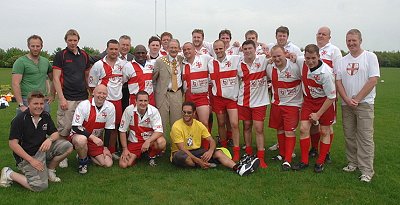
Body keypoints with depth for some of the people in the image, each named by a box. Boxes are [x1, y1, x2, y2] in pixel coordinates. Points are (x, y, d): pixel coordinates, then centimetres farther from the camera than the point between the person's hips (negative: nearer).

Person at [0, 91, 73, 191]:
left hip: (42, 150, 6)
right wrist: (31, 160, -20)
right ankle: (9, 174, 4)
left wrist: (50, 139, -18)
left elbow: (55, 133, 8)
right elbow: (13, 144, -17)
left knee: (67, 146, -14)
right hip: (26, 156, -6)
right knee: (40, 186, -20)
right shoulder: (19, 119, -15)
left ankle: (50, 170, 8)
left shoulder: (46, 116, 2)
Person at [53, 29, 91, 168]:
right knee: (64, 128, -1)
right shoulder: (60, 55, -2)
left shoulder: (84, 55, 11)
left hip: (83, 98, 4)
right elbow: (56, 78, -6)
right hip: (67, 99, -4)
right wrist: (61, 98, -13)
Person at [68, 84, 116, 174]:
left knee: (108, 164, -9)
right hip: (79, 135, -3)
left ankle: (87, 155, 17)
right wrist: (92, 137, -29)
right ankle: (82, 162, -9)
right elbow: (75, 127, -20)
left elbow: (109, 129, 1)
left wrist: (105, 147, 0)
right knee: (82, 140, -40)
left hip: (97, 140, 4)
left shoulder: (110, 107, -8)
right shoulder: (84, 105, -17)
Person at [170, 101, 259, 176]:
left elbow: (212, 141, -2)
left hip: (196, 151, 5)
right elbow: (182, 148, -22)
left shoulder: (199, 124, 0)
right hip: (181, 153, -5)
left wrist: (210, 151, -26)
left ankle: (237, 167, -38)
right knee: (181, 156, -41)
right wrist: (198, 160, -29)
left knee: (218, 152, -17)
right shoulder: (176, 126, -16)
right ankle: (207, 165, -23)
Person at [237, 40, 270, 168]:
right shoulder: (239, 65, 3)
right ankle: (248, 154, 26)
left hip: (260, 100, -3)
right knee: (247, 126, 12)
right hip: (244, 101, 3)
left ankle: (261, 157, 6)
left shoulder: (263, 60, -6)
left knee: (259, 129, -2)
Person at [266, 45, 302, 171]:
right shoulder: (269, 68, -3)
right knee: (279, 130, 14)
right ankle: (282, 154, 31)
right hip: (276, 103, 5)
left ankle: (288, 160, 2)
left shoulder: (295, 67, -18)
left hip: (292, 104, -5)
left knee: (289, 131, -5)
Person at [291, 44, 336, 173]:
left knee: (325, 132, 4)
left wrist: (318, 114, -15)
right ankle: (304, 161, 8)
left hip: (325, 102, -4)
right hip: (308, 100, 4)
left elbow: (331, 97, -20)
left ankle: (320, 162, 18)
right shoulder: (301, 62, -15)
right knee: (303, 129, -3)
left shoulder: (326, 73, -29)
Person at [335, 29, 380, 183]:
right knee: (349, 135, 10)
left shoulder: (370, 57, -1)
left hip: (364, 103, -4)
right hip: (346, 104, 5)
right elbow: (338, 82, 6)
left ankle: (367, 170, -1)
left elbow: (373, 80, -9)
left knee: (365, 137, -6)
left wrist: (357, 99, -12)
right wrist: (347, 99, -9)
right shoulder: (342, 61, 11)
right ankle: (353, 163, 23)